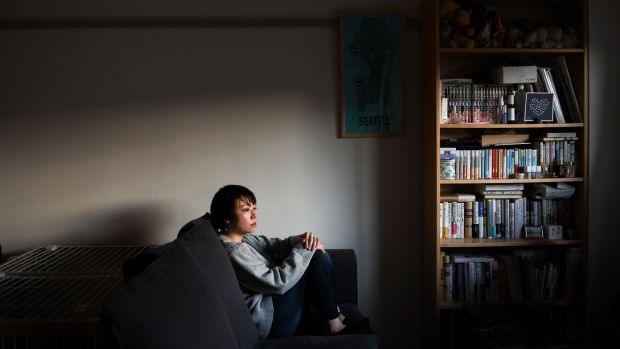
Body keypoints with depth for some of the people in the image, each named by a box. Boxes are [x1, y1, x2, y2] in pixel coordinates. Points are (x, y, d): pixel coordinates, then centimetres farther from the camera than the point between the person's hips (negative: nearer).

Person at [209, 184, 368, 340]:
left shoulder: (243, 239, 7)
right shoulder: (234, 252, -24)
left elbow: (276, 245, 7)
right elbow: (278, 283, -25)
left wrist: (301, 240, -14)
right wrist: (304, 249, -18)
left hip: (272, 298, 10)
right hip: (271, 320, -10)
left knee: (318, 252, 4)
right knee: (316, 257, -14)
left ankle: (336, 315, 6)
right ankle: (334, 324, -2)